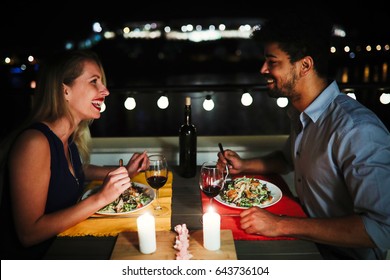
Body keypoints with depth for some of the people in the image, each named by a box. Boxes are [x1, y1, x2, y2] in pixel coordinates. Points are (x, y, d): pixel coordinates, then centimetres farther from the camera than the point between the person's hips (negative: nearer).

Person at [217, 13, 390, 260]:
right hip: (306, 239, 7)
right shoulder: (300, 112, 3)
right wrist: (244, 165, 4)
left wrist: (281, 225, -30)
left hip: (342, 255, -7)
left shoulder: (358, 130, -27)